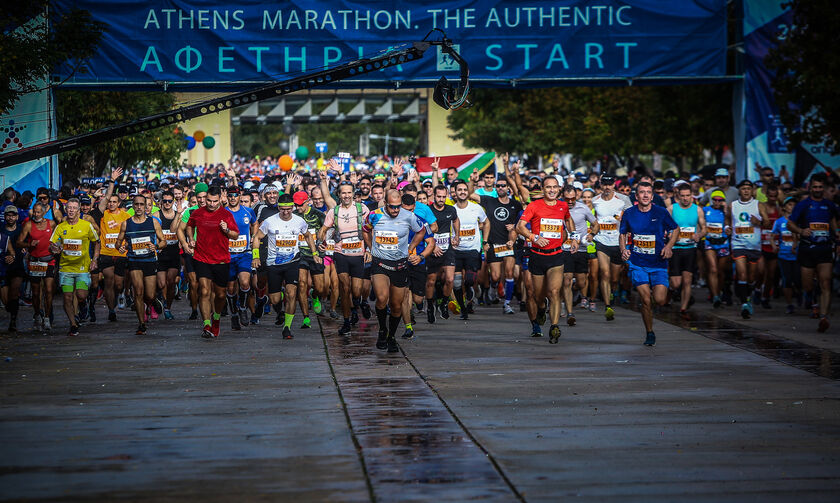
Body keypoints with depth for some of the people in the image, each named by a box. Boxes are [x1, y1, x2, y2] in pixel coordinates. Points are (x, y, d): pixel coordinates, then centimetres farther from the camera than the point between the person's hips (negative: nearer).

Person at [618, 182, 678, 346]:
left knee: (660, 300, -11)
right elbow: (622, 234, 14)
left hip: (658, 263, 0)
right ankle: (650, 333, 11)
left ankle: (656, 290, 27)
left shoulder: (661, 212, -4)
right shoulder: (629, 214, 0)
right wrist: (623, 250, -4)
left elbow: (675, 230, 8)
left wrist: (668, 246, -8)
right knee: (646, 300, -8)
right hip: (637, 263, 1)